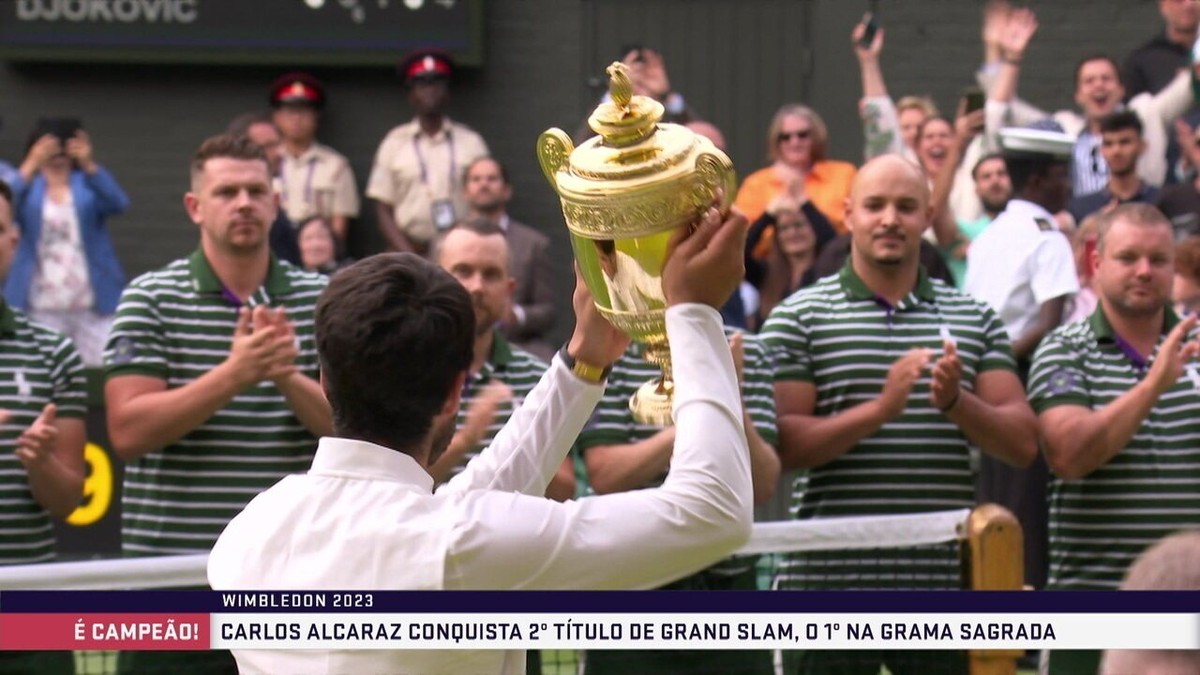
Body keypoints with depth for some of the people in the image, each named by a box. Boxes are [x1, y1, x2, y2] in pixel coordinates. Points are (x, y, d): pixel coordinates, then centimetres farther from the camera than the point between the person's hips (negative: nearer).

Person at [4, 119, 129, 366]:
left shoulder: (89, 184, 10)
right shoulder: (29, 186, 9)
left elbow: (118, 204, -12)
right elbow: (9, 208, -14)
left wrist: (89, 166, -28)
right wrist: (31, 166, -28)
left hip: (93, 305, 1)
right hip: (41, 308, 0)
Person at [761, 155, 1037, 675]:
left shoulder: (974, 319, 13)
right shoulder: (799, 318, 3)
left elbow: (1022, 443, 7)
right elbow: (781, 445, -8)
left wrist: (955, 403, -12)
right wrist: (880, 408, -21)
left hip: (947, 589, 3)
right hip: (830, 587, -3)